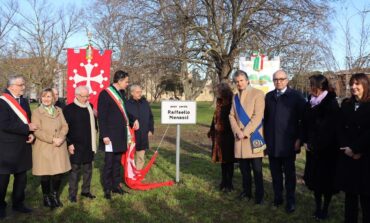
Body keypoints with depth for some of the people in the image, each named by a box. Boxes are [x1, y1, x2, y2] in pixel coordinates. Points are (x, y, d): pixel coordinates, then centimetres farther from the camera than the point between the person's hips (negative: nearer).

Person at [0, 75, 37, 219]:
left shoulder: (24, 101, 10)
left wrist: (31, 134, -3)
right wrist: (27, 128, -19)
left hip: (23, 146, 7)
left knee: (21, 177, 14)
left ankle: (18, 203, 29)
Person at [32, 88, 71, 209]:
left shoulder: (59, 110, 11)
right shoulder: (36, 112, -3)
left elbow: (65, 126, 5)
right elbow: (37, 131, -11)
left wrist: (61, 138, -14)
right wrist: (52, 139, -18)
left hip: (59, 148, 3)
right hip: (44, 148, -3)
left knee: (59, 173, 4)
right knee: (45, 175, 4)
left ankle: (55, 195, 25)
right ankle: (46, 197, 24)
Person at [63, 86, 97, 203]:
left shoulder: (90, 107, 7)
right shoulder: (69, 109, -8)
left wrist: (93, 139, 12)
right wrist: (69, 144, -12)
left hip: (88, 145, 5)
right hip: (75, 146, -5)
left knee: (88, 169, 13)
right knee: (75, 169, 2)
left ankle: (86, 190, 27)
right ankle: (72, 194, 14)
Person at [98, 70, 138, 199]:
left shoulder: (121, 93, 10)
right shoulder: (105, 94, -13)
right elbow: (101, 116, -15)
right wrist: (104, 135, -18)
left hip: (121, 134, 7)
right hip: (111, 135, -7)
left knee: (117, 161, 14)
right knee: (109, 163, 2)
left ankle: (116, 185, 25)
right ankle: (107, 189, 14)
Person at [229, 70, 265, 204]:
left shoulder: (257, 94, -5)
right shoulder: (235, 97, 16)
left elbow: (258, 116, -12)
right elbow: (232, 116, 11)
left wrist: (245, 132, -14)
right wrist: (237, 132, -5)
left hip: (253, 137, -5)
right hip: (239, 137, 5)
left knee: (257, 169, -1)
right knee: (244, 168, 12)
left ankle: (259, 195, 10)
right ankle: (246, 191, 26)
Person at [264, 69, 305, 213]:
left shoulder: (296, 96, -3)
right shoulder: (268, 96, 10)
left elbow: (303, 119, -4)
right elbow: (265, 118, 11)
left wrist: (299, 139, -8)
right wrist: (265, 138, 7)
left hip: (288, 143, -3)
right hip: (271, 142, 3)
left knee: (289, 173, 7)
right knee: (275, 173, 9)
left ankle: (290, 201, 19)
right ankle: (277, 198, 22)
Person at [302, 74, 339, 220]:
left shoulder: (331, 103, -12)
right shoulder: (310, 102, 7)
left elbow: (329, 128, -15)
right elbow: (305, 123, 10)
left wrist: (317, 145, -13)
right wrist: (306, 141, 0)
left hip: (327, 148, -6)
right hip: (312, 148, 6)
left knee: (326, 178, 5)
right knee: (314, 177, 10)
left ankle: (325, 208, 19)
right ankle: (318, 207, 24)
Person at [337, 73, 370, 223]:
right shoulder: (346, 104, 10)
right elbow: (340, 129, 5)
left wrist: (355, 148, -14)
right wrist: (346, 148, -8)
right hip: (347, 155, 4)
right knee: (350, 191, 10)